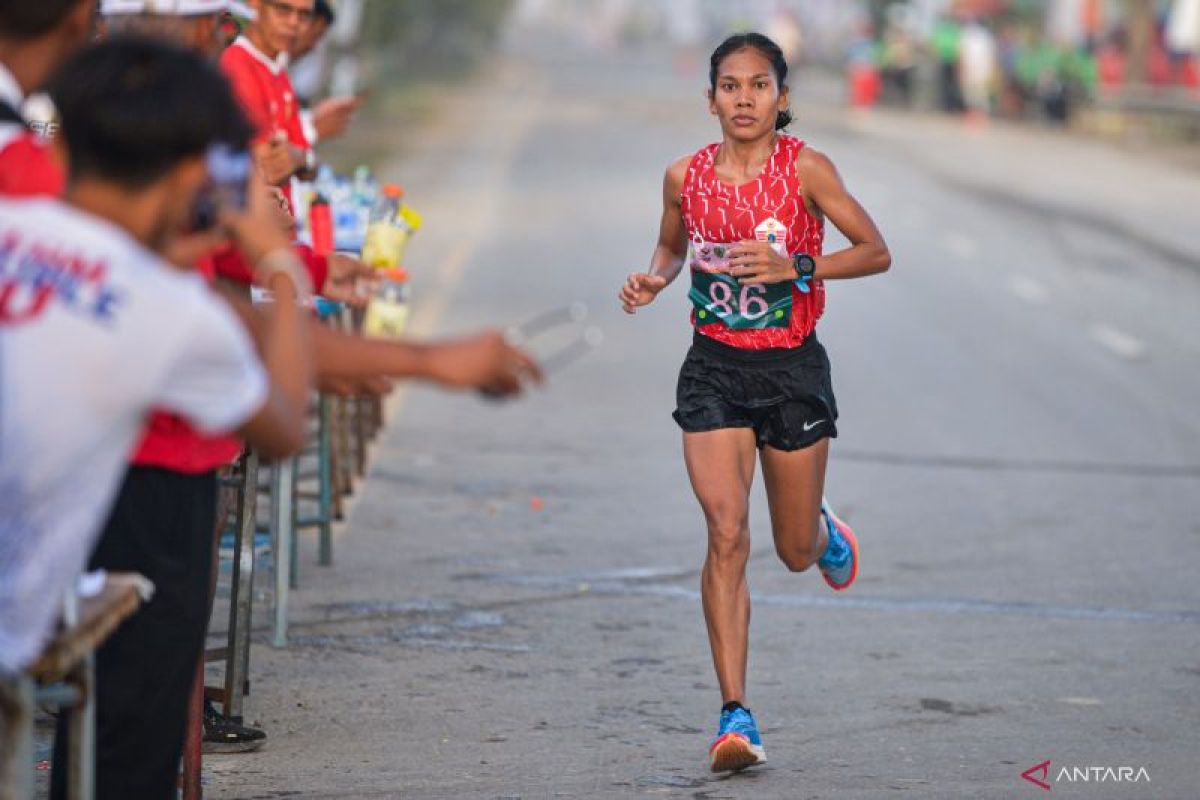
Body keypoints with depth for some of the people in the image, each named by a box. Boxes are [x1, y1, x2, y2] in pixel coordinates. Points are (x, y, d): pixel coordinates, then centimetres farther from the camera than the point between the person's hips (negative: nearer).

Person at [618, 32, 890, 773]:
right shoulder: (686, 176, 0)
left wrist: (794, 268, -22)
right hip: (714, 371, 1)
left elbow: (877, 252, -8)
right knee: (726, 534, -14)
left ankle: (823, 527, 51)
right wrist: (655, 279, -2)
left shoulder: (806, 169, -8)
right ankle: (736, 717, -13)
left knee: (796, 553, 10)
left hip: (793, 369, -1)